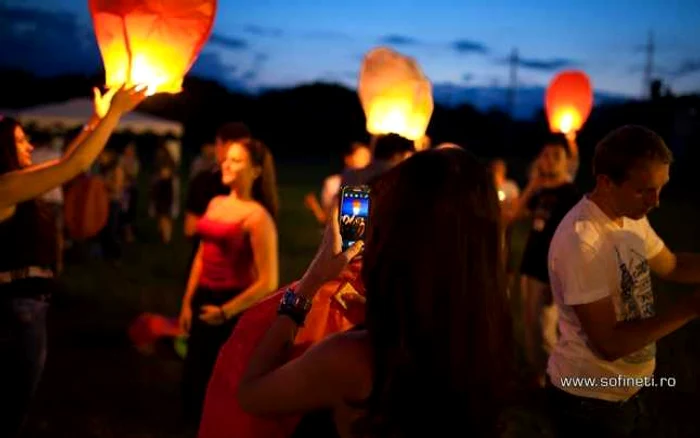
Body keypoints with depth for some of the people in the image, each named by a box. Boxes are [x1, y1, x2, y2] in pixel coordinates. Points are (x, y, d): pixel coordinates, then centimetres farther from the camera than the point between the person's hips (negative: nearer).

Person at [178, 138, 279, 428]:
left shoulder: (257, 216, -16)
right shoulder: (215, 203, 6)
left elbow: (268, 282, -19)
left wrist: (225, 311, -14)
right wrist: (188, 303, 13)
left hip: (232, 308, -7)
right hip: (204, 301, 7)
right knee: (194, 377, 18)